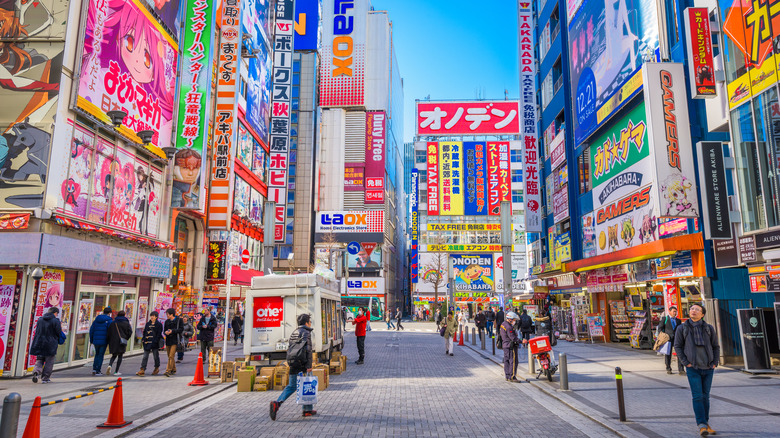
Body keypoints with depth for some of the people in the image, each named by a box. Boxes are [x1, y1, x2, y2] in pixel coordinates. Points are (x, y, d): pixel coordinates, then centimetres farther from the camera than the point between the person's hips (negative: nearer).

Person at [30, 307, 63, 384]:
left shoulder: (40, 320, 6)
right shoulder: (56, 321, -10)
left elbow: (37, 332, 14)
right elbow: (59, 333, -8)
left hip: (39, 344, 4)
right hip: (50, 345, -4)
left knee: (39, 360, 14)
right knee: (49, 362, 6)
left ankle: (36, 371, -13)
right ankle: (45, 378, 8)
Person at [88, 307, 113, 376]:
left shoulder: (96, 320, 9)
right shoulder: (109, 320, -6)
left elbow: (91, 330, 10)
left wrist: (91, 340, 17)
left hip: (96, 341, 4)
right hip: (104, 341, -4)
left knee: (97, 355, 20)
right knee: (101, 355, 3)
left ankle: (94, 369, 10)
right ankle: (98, 371, 3)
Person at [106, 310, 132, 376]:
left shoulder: (113, 323, 5)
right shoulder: (126, 323, -1)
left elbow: (109, 333, 2)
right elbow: (130, 332, -5)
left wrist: (109, 341, 11)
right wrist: (126, 338, 11)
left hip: (113, 341, 2)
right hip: (122, 341, -2)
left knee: (114, 355, 17)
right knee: (120, 356, 6)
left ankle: (110, 365, -12)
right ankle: (116, 371, 4)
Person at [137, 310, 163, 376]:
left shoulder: (159, 324, -3)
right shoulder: (148, 324, 13)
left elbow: (159, 334, -8)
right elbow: (144, 332, 17)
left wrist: (155, 341, -16)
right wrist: (143, 339, 6)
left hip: (155, 343, -4)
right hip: (147, 342, 4)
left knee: (156, 356, 7)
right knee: (145, 356, -1)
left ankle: (157, 368, 23)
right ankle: (142, 370, -3)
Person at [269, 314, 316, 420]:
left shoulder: (293, 333, 16)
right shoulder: (306, 332, -10)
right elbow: (308, 349, -18)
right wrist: (309, 366, -19)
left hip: (293, 366, 7)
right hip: (303, 365, -7)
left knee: (291, 386, 11)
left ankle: (277, 403, -8)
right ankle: (308, 410, 14)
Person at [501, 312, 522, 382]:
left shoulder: (503, 324, 12)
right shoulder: (509, 327, -21)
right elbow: (513, 338, -23)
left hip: (505, 345, 11)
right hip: (511, 346, -10)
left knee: (506, 361, 13)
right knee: (513, 361, -7)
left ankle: (507, 376, 19)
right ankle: (512, 377, -6)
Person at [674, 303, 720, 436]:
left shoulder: (709, 328, 3)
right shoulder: (681, 328, -2)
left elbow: (716, 346, 10)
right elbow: (677, 347, 2)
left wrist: (715, 363, 1)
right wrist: (685, 363, -7)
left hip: (708, 368, 2)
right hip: (693, 369, -2)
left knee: (705, 396, 11)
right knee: (697, 397, -8)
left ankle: (706, 424, 23)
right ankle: (702, 426, -6)